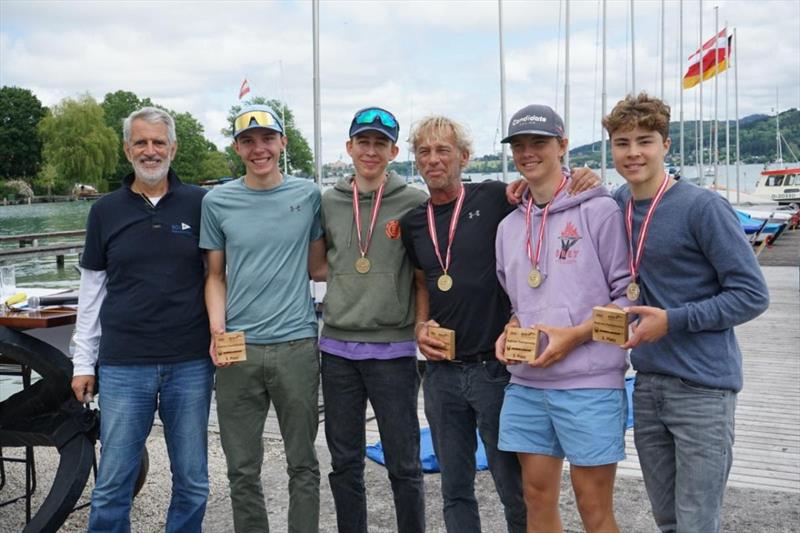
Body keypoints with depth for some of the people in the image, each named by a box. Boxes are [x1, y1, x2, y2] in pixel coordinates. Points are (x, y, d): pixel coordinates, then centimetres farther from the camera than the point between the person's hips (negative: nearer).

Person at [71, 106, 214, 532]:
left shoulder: (200, 204, 1)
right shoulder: (106, 211, 5)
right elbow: (92, 290, 9)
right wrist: (83, 362, 8)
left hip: (191, 364, 0)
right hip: (123, 366, 1)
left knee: (192, 482, 10)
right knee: (112, 486, 6)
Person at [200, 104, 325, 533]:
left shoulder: (308, 195, 4)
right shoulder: (217, 201, 5)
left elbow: (315, 266, 11)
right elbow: (216, 275, 9)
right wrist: (217, 328, -5)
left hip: (296, 344, 0)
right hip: (238, 349, 1)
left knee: (302, 464, 9)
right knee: (242, 469, 10)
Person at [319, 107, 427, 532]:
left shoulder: (415, 203, -3)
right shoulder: (328, 202, 6)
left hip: (393, 348, -3)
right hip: (338, 348, 3)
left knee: (403, 464, 5)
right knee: (344, 462, 13)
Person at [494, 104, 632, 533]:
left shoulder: (598, 210, -5)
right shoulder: (510, 226, 14)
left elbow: (628, 294, -6)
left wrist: (576, 335, -16)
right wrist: (511, 332, 2)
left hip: (590, 383, -5)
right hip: (527, 384, 6)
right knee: (537, 497, 13)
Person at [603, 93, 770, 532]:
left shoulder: (702, 207, -12)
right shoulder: (618, 203, 6)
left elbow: (752, 295, -11)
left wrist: (672, 321, -19)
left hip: (703, 388, -6)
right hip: (647, 383, 6)